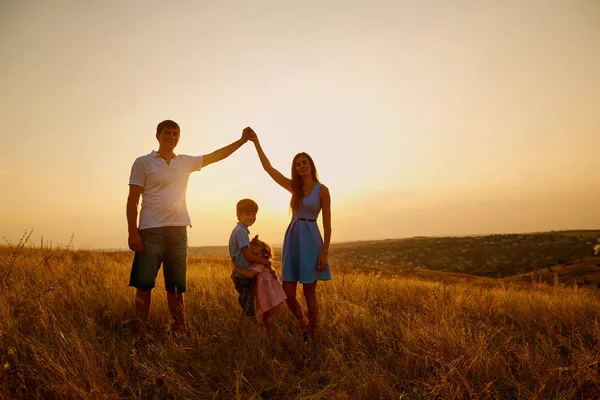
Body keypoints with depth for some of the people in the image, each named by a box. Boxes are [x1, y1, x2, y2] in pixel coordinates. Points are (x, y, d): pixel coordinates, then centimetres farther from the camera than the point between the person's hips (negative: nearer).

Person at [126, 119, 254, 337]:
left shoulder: (186, 162, 13)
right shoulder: (143, 163, 0)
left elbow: (215, 156, 17)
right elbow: (132, 200, -3)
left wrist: (242, 140, 11)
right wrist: (132, 233, -11)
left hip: (178, 231, 4)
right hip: (150, 231, -4)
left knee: (175, 286, 10)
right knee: (144, 285, -1)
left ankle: (181, 330, 17)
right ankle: (140, 334, 8)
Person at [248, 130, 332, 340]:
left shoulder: (322, 190, -3)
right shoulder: (294, 187, 10)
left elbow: (327, 224, -5)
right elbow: (268, 167, 9)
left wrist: (324, 254, -11)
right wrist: (257, 143, 5)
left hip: (310, 239, -5)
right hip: (292, 238, 5)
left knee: (309, 292, 2)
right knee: (287, 292, 4)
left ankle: (312, 335, 15)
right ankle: (302, 323, 31)